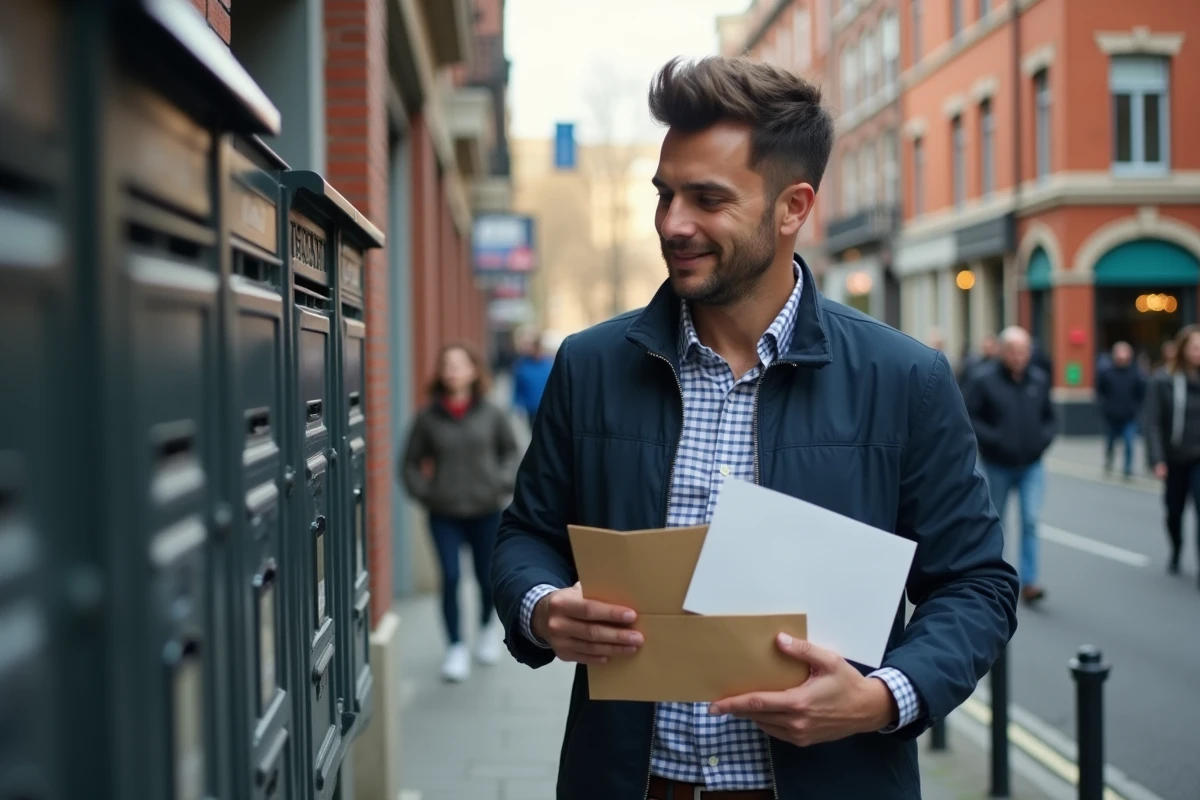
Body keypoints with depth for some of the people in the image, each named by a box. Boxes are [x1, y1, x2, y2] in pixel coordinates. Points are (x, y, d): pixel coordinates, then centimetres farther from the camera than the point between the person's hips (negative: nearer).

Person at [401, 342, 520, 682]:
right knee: (450, 578, -7)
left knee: (487, 576, 11)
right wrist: (423, 492, -7)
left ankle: (488, 628, 40)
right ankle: (456, 648, 8)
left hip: (485, 510, 1)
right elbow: (410, 462, 6)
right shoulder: (427, 418, -3)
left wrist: (504, 482, -3)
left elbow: (510, 450, 10)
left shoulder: (490, 414, -3)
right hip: (444, 513, -1)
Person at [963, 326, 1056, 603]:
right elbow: (969, 417, -12)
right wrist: (992, 439, -22)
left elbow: (1050, 417, 12)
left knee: (1031, 521, -10)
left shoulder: (1039, 379, 1)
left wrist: (1045, 437, -7)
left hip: (1031, 465, 2)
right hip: (998, 465, -2)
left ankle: (1029, 581, -7)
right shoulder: (984, 379, -12)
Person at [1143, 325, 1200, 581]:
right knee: (1174, 512, 15)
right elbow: (1153, 423, -11)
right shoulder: (1163, 381, -8)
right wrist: (1158, 460, -17)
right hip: (1174, 460, 0)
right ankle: (1175, 553, 40)